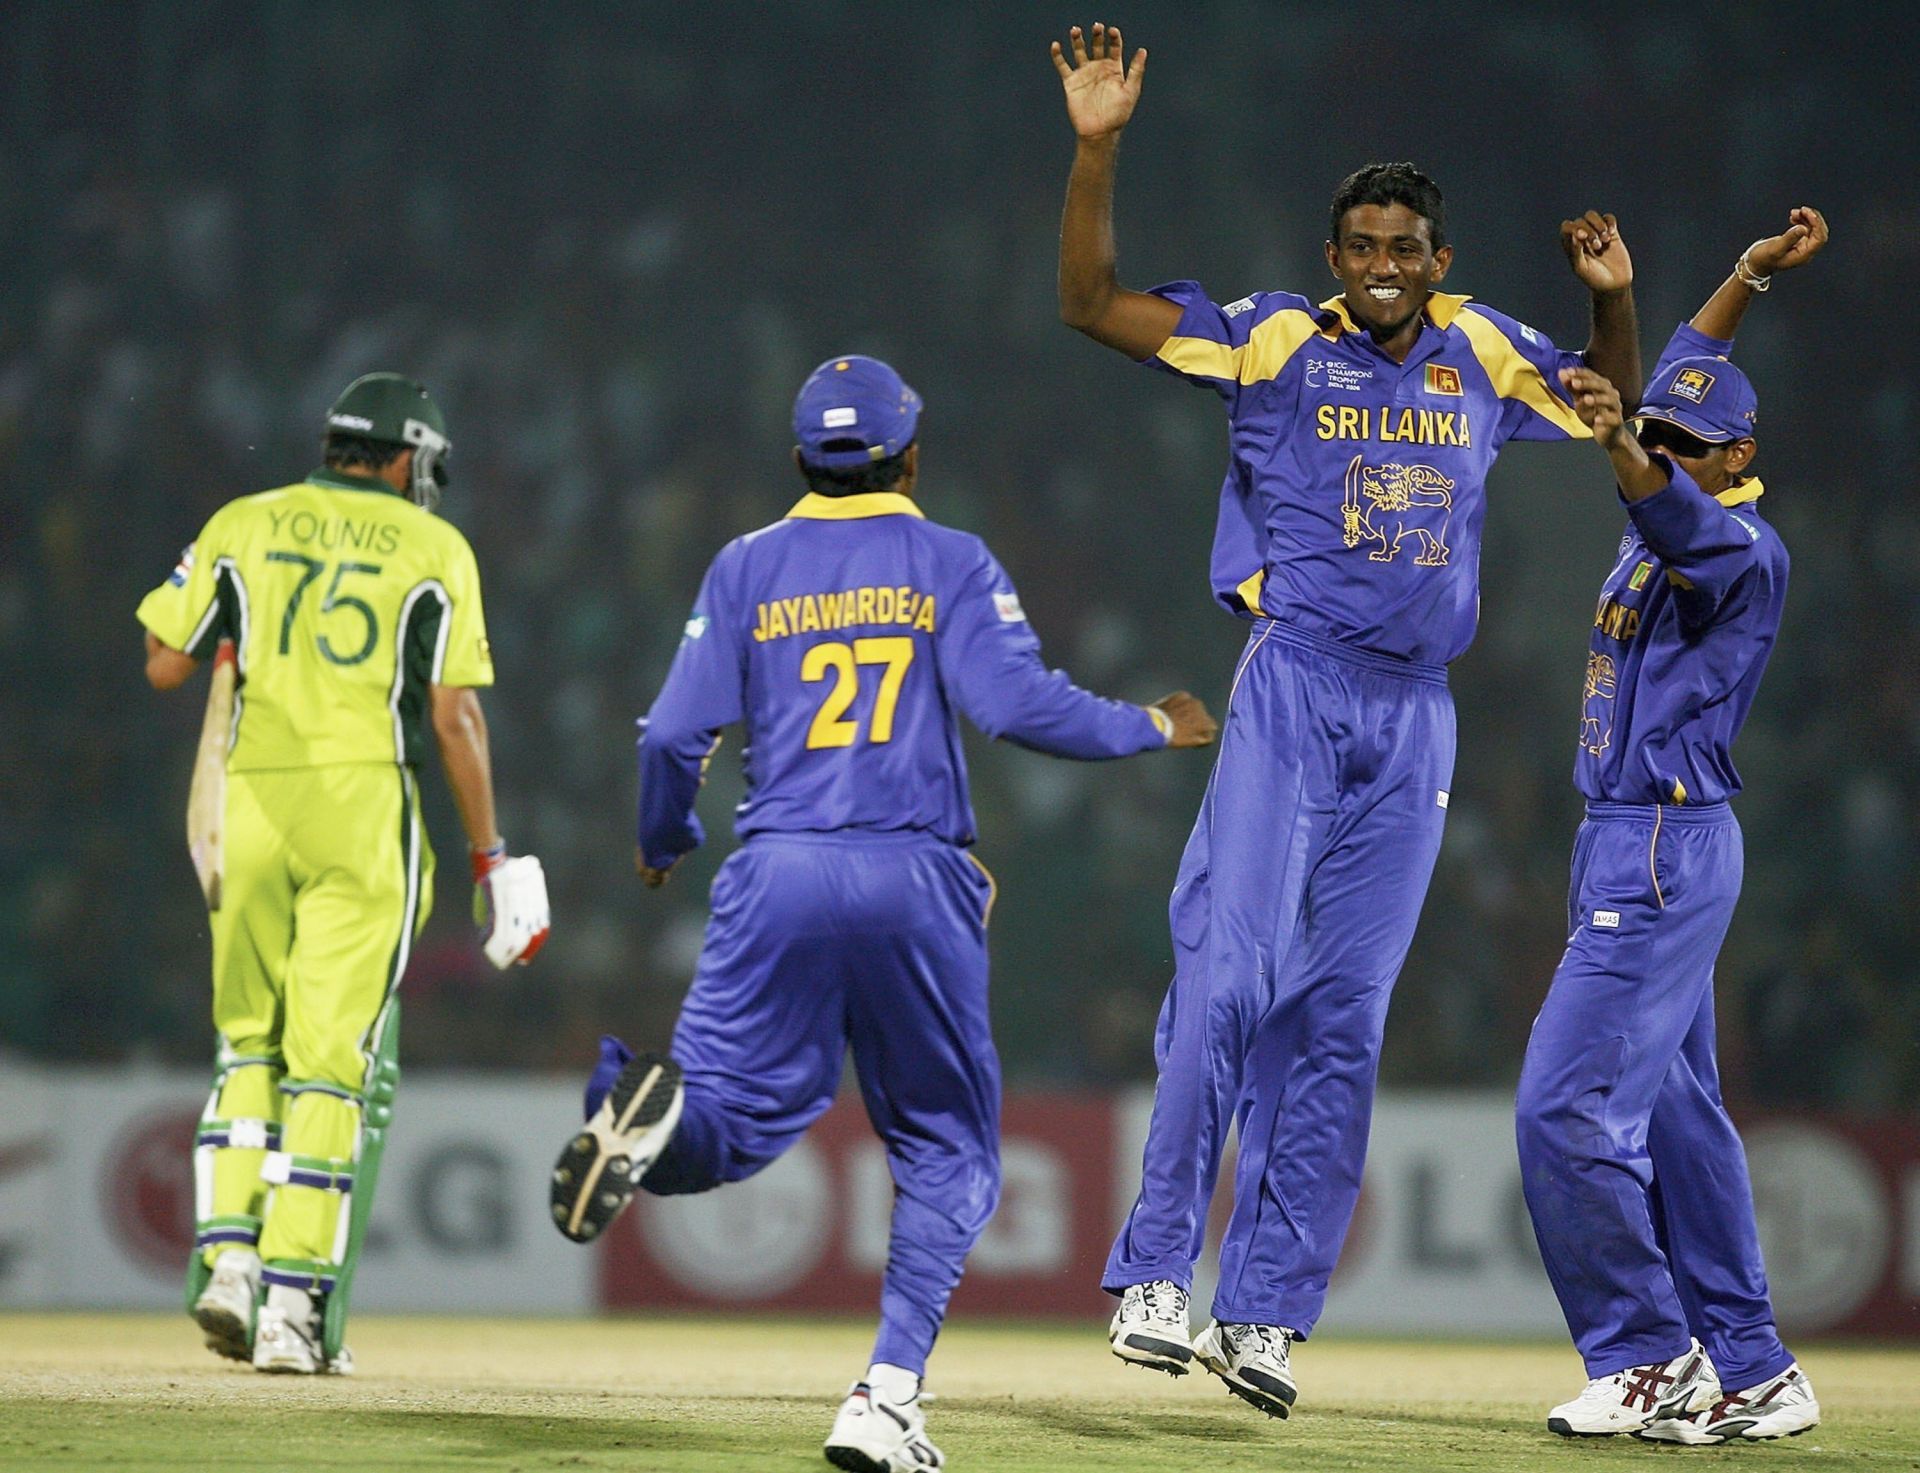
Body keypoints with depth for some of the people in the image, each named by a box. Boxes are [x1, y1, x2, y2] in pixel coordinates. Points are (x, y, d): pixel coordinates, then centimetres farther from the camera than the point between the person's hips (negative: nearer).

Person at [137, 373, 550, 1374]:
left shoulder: (242, 526, 8)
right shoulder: (432, 549, 2)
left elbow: (165, 666, 6)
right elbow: (453, 718, -3)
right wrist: (490, 859, 0)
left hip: (252, 798, 2)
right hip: (365, 804, -2)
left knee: (249, 1042, 15)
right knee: (332, 1058, -1)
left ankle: (227, 1254, -2)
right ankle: (294, 1301, -5)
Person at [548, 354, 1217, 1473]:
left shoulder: (748, 568, 11)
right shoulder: (952, 563, 6)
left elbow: (677, 732, 5)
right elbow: (1017, 701, -8)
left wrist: (664, 842, 24)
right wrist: (1150, 730, 7)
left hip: (777, 877, 1)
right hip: (916, 879, -1)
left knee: (726, 1130, 4)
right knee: (948, 1150, 10)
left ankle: (658, 1107, -34)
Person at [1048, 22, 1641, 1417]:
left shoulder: (1485, 357, 11)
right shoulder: (1274, 339, 0)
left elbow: (1615, 410, 27)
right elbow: (1090, 302, -4)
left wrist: (1615, 298, 8)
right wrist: (1098, 149, -13)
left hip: (1415, 721, 4)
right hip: (1291, 694, -4)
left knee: (1342, 1019, 3)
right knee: (1231, 970, -18)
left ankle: (1265, 1314, 5)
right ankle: (1155, 1275, -15)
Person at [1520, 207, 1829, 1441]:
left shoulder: (1745, 549, -13)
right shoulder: (1663, 523, 13)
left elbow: (1682, 512, -36)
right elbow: (1678, 380, 29)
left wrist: (1617, 444, -54)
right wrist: (1748, 282, 30)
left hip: (1664, 858, -10)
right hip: (1631, 850, 10)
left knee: (1571, 1108, -15)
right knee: (1674, 1117, 10)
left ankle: (1650, 1360, -8)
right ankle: (1752, 1379, 12)